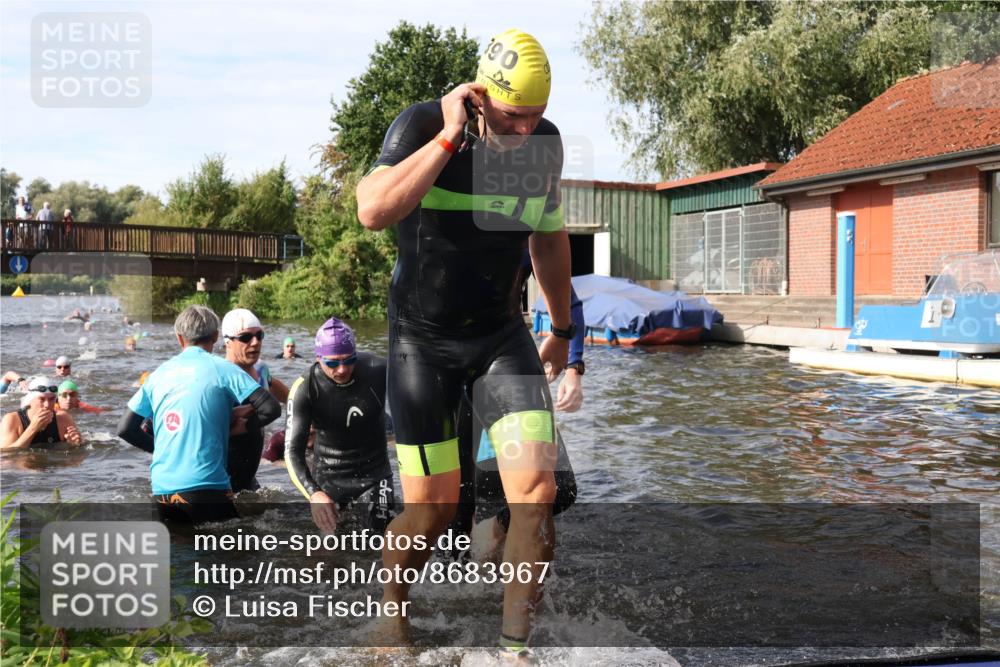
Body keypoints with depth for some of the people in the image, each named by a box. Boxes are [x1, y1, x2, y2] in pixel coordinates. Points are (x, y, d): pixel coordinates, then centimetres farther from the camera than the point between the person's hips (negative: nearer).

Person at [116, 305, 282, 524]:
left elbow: (125, 429, 14)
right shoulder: (222, 369, -1)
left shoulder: (159, 373, 13)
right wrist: (242, 423, 10)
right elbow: (271, 409, -8)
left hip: (161, 490, 5)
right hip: (204, 487, -5)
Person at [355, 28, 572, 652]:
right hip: (423, 337, -3)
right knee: (433, 509, -2)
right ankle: (391, 601, 30)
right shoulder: (423, 125, -15)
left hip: (503, 333, 3)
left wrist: (562, 328, 20)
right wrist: (450, 136, -30)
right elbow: (374, 210, -33)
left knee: (537, 490, -13)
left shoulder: (546, 142, -2)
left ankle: (516, 641, 2)